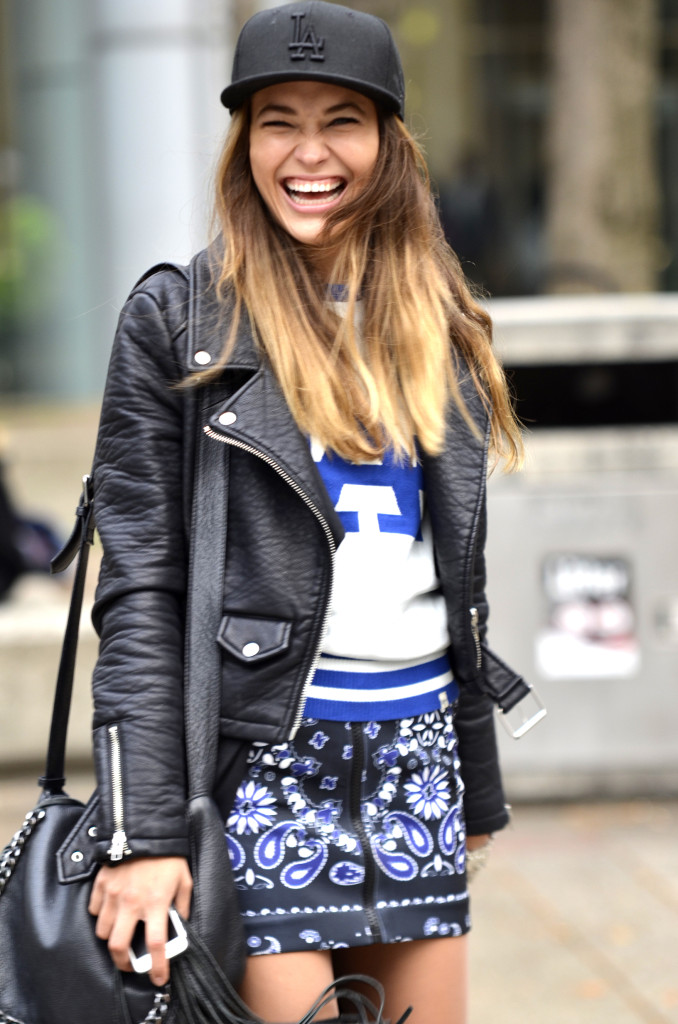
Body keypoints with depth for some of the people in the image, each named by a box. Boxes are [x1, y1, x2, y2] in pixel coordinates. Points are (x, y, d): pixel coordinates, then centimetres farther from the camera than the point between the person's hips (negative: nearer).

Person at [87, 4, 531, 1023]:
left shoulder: (442, 324, 12)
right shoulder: (179, 317, -3)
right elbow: (140, 587, -8)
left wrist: (476, 786, 19)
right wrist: (142, 831, -15)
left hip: (418, 742, 5)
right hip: (264, 745, -5)